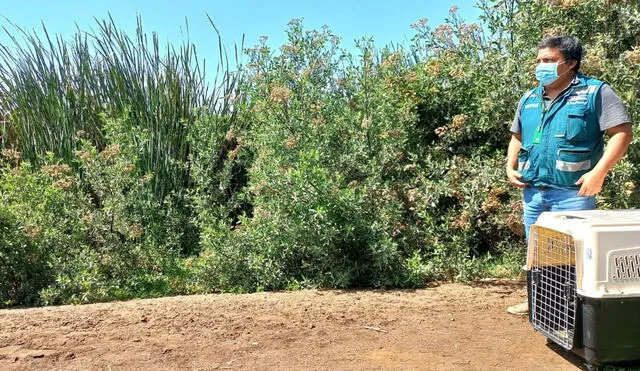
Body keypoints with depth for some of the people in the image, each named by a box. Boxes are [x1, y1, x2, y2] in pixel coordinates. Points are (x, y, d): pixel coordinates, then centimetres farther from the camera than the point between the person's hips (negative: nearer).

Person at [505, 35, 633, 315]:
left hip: (572, 194, -6)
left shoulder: (595, 92, -5)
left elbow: (622, 132, -10)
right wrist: (511, 168, 8)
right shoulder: (529, 99, 13)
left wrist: (598, 172, -19)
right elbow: (517, 136, 23)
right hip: (533, 192, 6)